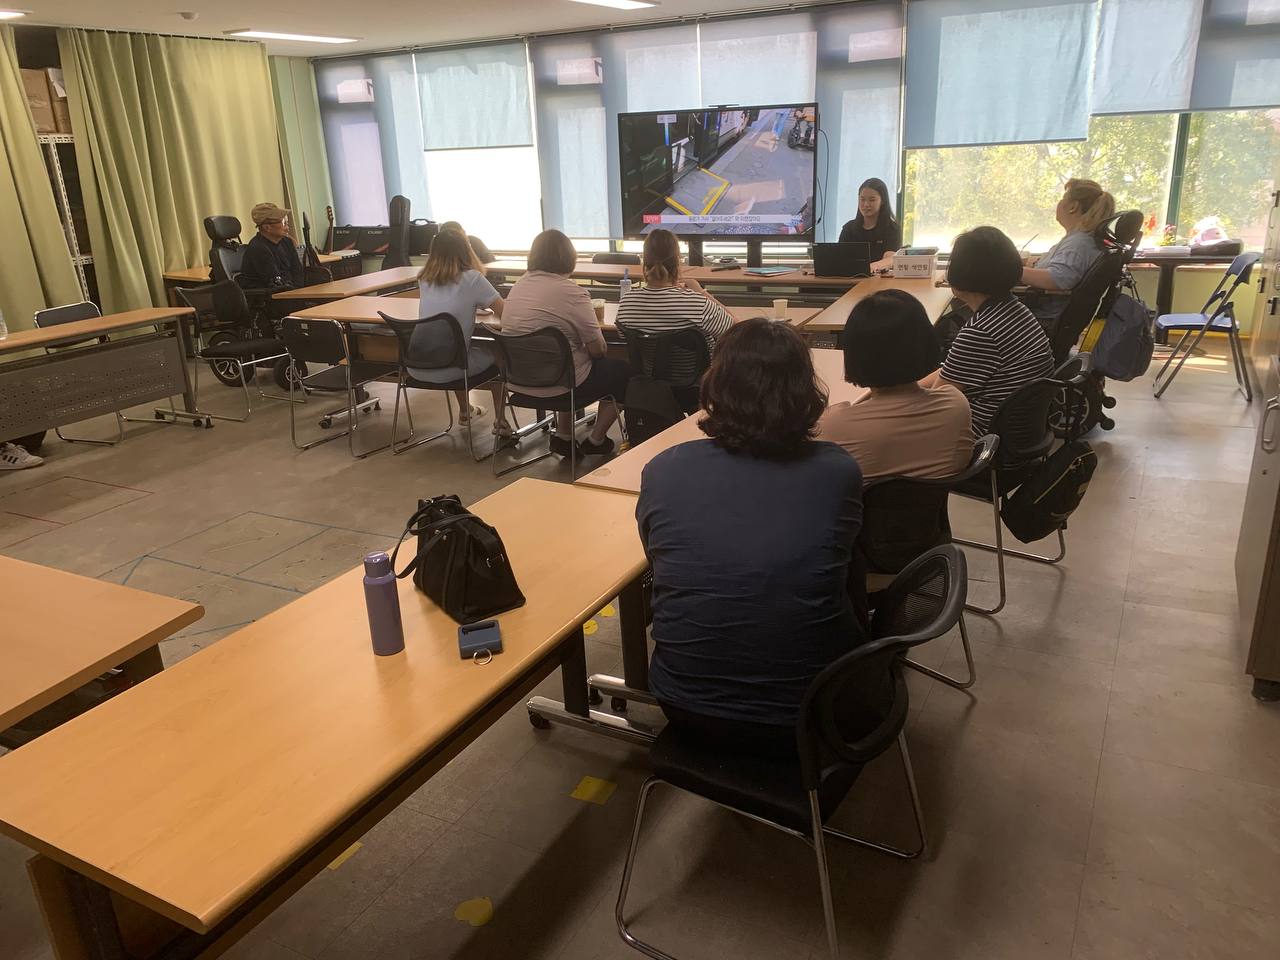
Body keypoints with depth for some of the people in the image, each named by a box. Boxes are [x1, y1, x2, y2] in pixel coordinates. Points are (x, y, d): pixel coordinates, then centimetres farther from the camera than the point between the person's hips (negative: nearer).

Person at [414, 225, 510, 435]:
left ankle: (465, 412, 48)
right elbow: (505, 314, -4)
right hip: (446, 370, -5)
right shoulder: (472, 278, -7)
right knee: (496, 353, 23)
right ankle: (500, 421, 25)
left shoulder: (424, 279, 10)